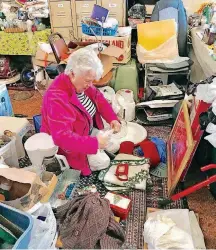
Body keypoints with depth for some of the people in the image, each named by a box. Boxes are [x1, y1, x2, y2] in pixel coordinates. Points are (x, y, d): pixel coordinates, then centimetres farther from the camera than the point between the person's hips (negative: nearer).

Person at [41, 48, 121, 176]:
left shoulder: (81, 83, -11)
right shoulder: (57, 99, -37)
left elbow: (99, 98, 3)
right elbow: (62, 137, -42)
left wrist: (113, 118, -11)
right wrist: (95, 143, -41)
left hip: (88, 131, 8)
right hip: (68, 145, -7)